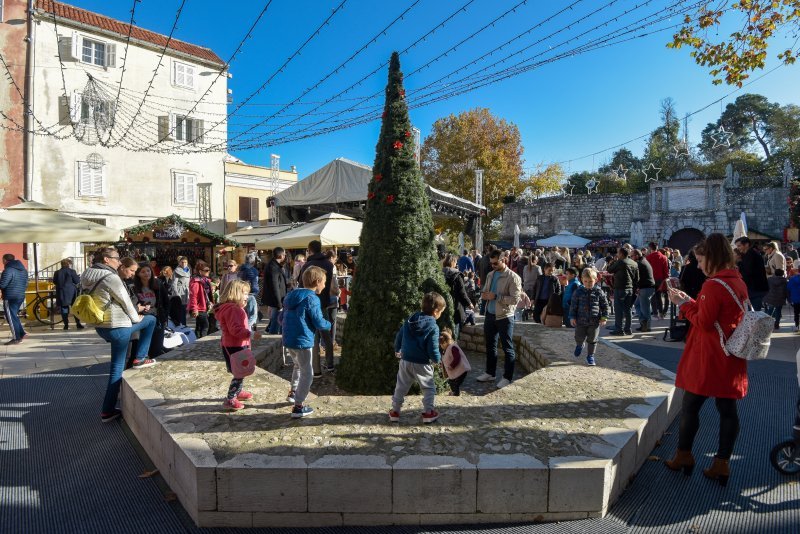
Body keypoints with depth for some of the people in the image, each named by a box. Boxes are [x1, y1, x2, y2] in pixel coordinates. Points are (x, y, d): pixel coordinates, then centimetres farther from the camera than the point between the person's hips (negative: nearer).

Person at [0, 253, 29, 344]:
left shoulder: (8, 270, -15)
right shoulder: (23, 270, 13)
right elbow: (26, 284, 16)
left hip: (10, 297, -8)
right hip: (21, 296, 8)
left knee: (11, 317, 0)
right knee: (14, 315, 20)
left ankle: (16, 339, 3)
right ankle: (22, 333, 14)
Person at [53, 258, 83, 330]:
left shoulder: (57, 272, 3)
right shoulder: (71, 271, -8)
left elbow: (54, 282, 11)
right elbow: (77, 281, -6)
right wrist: (78, 277, 13)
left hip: (61, 293, 3)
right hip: (71, 293, -3)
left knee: (64, 308, 6)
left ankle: (66, 325, 5)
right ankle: (78, 324, 3)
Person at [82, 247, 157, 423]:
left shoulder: (88, 277, 8)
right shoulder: (110, 277, -19)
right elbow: (125, 302, -13)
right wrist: (136, 318, 4)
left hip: (101, 327, 9)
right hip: (118, 327, -9)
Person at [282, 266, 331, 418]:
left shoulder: (292, 295, 9)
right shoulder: (312, 298, -16)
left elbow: (283, 318, 17)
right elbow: (319, 323, -15)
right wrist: (329, 325, 4)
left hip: (288, 340, 8)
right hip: (303, 341, -8)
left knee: (299, 366, 30)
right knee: (307, 374, 4)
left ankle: (293, 393, 40)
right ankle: (298, 407, 6)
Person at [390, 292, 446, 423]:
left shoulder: (409, 320, 2)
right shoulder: (433, 327, -17)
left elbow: (399, 336, 10)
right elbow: (433, 350, -17)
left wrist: (397, 350, 26)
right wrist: (438, 359, 3)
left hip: (405, 361, 5)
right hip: (422, 364, -5)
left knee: (401, 387, 17)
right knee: (429, 388, 14)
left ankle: (395, 411, 24)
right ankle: (428, 412, 18)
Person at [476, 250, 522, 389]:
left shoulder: (513, 277, -14)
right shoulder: (490, 275, 8)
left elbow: (515, 299, -20)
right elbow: (485, 290, 17)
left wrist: (496, 297, -24)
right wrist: (484, 295, -7)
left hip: (504, 317, -7)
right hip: (490, 314, 7)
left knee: (507, 348, 5)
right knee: (490, 345, 17)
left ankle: (507, 377, 15)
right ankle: (490, 373, 31)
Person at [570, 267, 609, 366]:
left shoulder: (599, 292, -5)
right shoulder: (579, 291, -4)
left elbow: (605, 305, 2)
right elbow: (573, 305, 1)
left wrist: (604, 318, -3)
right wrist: (572, 317, -3)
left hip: (594, 321, 0)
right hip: (581, 320, 1)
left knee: (592, 340, 7)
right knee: (579, 338, 8)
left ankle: (590, 356, 24)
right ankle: (580, 345, 43)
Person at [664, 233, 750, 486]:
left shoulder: (713, 285, -18)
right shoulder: (739, 283, 8)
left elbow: (703, 322, -17)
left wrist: (684, 304, -5)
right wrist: (689, 301, 9)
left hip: (707, 359, -8)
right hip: (731, 358, 8)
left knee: (690, 406, 7)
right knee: (727, 409, 10)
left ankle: (683, 456, 20)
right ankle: (722, 464, 18)